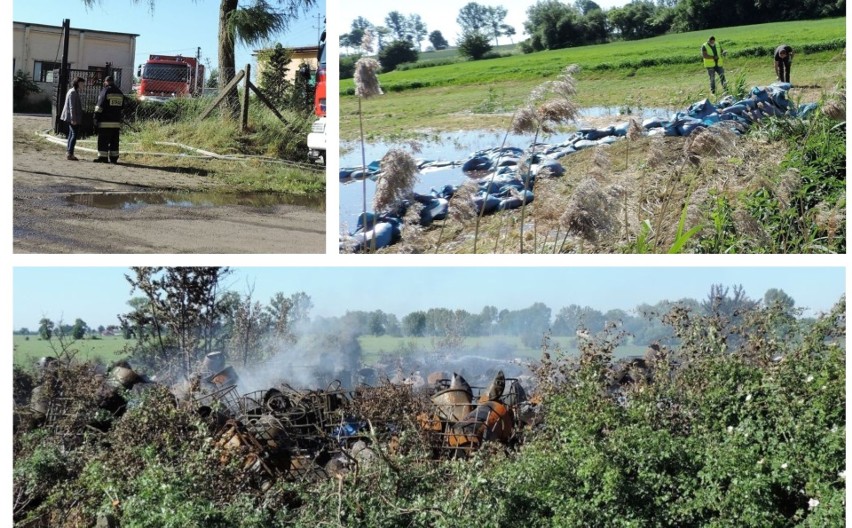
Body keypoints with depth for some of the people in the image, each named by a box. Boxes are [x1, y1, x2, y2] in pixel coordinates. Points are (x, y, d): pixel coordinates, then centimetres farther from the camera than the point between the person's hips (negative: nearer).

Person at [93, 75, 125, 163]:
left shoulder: (105, 91, -8)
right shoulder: (120, 92, 12)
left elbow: (100, 106, -11)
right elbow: (122, 106, 19)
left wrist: (96, 117, -8)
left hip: (105, 121, -6)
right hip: (116, 121, 6)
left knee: (103, 140, -2)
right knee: (114, 141, 8)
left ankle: (103, 157, -5)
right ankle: (114, 158, 7)